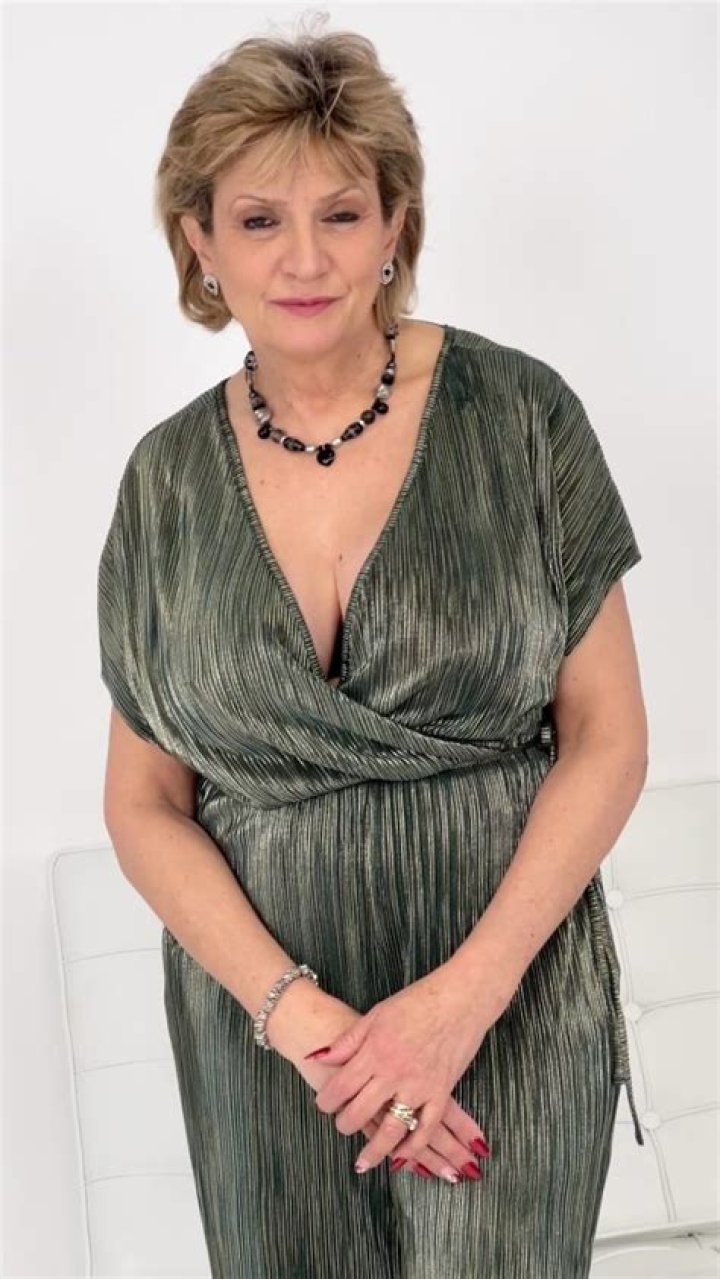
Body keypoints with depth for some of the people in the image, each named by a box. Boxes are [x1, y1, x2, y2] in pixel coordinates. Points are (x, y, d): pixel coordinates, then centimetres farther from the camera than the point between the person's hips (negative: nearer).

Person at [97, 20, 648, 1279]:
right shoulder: (167, 478, -1)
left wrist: (464, 993, -15)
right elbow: (143, 804, 1)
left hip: (509, 993, -2)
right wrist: (294, 1010, -12)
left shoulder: (516, 413, -8)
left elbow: (607, 737, -6)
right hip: (259, 1013, 3)